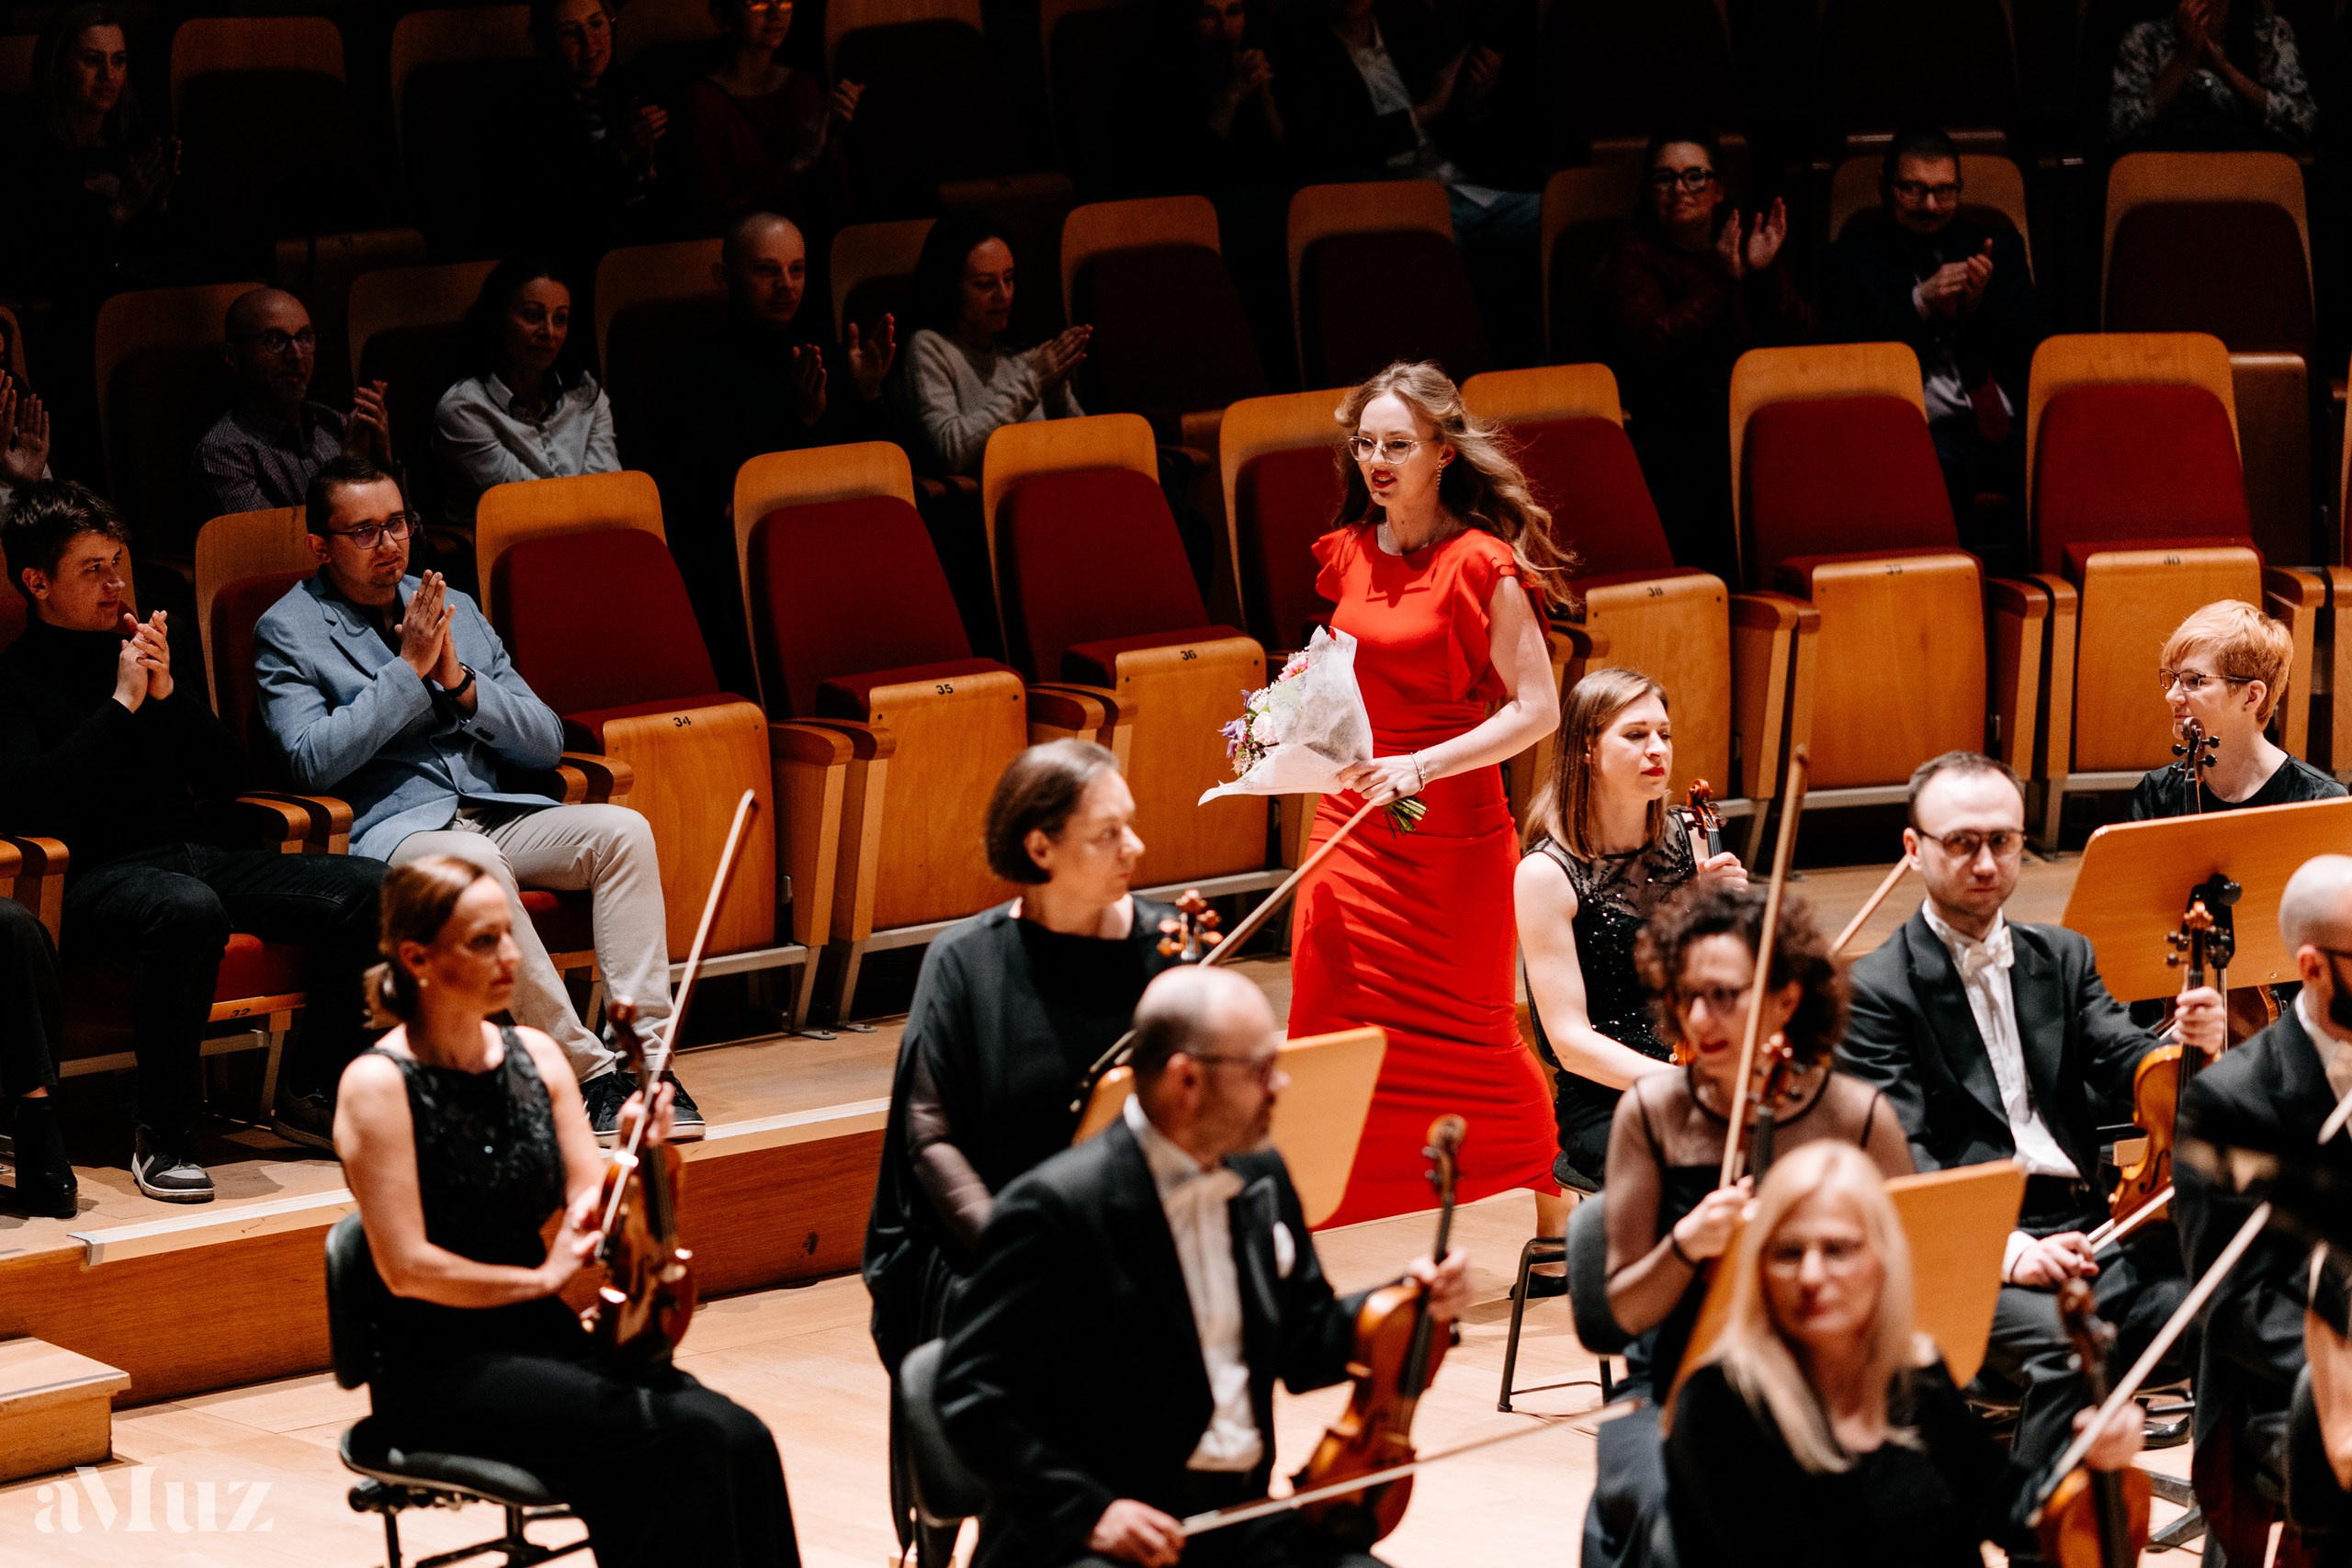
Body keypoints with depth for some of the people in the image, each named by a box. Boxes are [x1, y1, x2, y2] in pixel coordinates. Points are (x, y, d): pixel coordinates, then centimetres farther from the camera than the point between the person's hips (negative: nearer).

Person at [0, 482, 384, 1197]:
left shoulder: (138, 649, 22)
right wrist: (122, 704, -10)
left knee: (369, 888, -14)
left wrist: (166, 694, 2)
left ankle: (307, 1093, -4)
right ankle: (161, 1134, -31)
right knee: (188, 908, -41)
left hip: (196, 855, 7)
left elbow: (227, 777, 19)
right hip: (96, 873, -7)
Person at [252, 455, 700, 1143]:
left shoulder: (454, 610, 20)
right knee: (475, 863, -39)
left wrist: (461, 681, -3)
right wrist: (409, 668, -9)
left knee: (622, 829, -23)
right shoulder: (287, 633, 6)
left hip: (499, 813, 5)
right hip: (390, 825, -5)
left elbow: (546, 743, 14)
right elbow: (314, 758, -10)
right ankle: (588, 1074, -36)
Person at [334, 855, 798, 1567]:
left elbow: (592, 1212, 5)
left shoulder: (537, 1057, 8)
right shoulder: (378, 1086, -11)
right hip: (436, 1373, -6)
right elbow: (406, 1267, -15)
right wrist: (540, 1277, -7)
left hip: (543, 1338, 6)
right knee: (687, 1442, -28)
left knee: (741, 1440, -21)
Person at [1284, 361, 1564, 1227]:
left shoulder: (1481, 564, -12)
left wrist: (1421, 765, -21)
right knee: (1340, 1040, 3)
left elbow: (1536, 709, -13)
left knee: (1464, 1041, 6)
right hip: (1351, 830, 5)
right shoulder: (1349, 553, 7)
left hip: (1450, 837, -5)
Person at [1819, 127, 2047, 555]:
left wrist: (1981, 305, -2)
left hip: (2008, 425, 3)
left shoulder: (1996, 245, 23)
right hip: (1925, 432, -3)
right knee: (1938, 472, -37)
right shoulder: (1855, 256, 14)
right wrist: (1919, 306, -9)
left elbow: (2038, 346, 16)